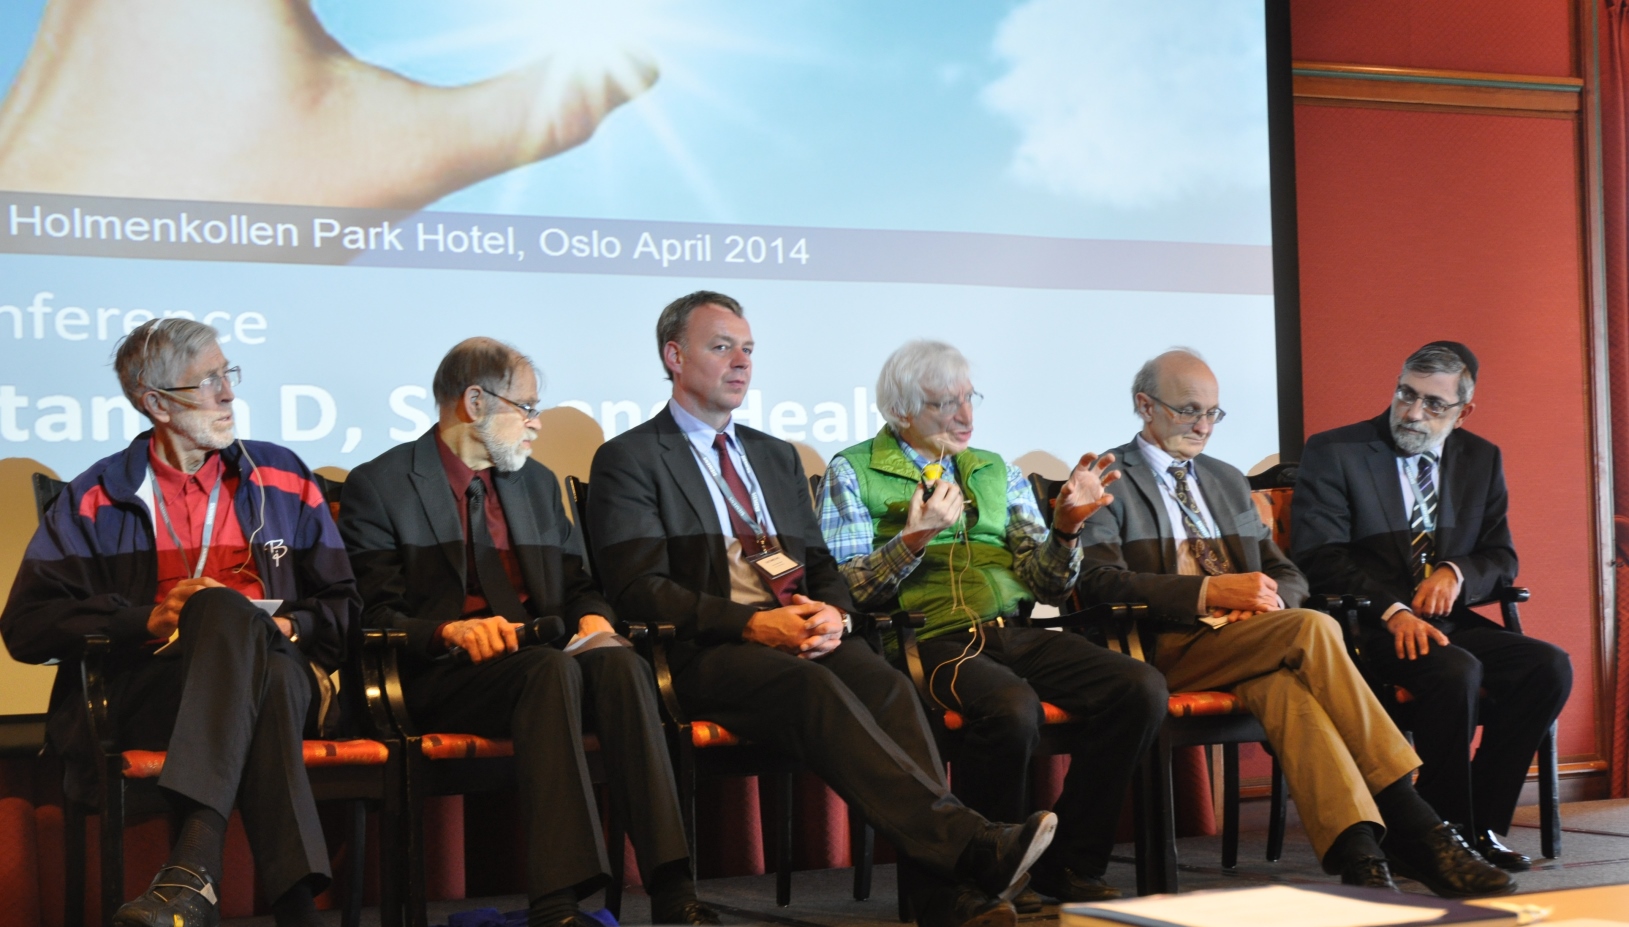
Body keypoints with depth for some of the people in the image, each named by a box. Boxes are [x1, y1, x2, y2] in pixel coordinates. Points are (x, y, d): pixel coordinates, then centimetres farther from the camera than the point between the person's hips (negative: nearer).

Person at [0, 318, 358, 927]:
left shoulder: (283, 478, 21)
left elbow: (340, 605, 21)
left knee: (226, 610, -37)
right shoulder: (97, 499, 14)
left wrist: (290, 627, -3)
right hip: (146, 690, -1)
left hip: (278, 668, 1)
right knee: (227, 608, -37)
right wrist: (147, 620, -8)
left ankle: (192, 871, -52)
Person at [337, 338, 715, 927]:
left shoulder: (538, 482, 22)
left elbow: (578, 585, 23)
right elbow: (375, 617, -5)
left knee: (620, 662, -29)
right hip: (442, 673, -5)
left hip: (541, 654, 5)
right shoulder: (379, 486, 3)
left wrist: (593, 618, -2)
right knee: (553, 669, -36)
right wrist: (453, 631, -24)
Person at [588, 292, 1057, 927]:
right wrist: (753, 624, -16)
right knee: (814, 688, -36)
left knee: (885, 682, -28)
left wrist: (833, 614, -3)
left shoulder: (777, 457, 27)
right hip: (711, 653, -5)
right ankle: (971, 846, -50)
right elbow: (639, 589, -5)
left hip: (808, 636, 5)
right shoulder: (629, 459, 7)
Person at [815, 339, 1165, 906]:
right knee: (1013, 707, -37)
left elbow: (1048, 586, 16)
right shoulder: (853, 473, 9)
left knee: (1142, 688, -20)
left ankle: (1067, 864, -8)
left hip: (1011, 633, 5)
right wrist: (915, 540, -15)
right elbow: (846, 588, -1)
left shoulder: (997, 472, 23)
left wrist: (1065, 527, -4)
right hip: (927, 640, -5)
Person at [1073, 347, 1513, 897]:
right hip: (1167, 648, -6)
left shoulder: (1227, 481, 27)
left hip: (1245, 641, 6)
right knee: (1312, 629, -29)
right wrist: (1209, 592, -19)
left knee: (1281, 685, -33)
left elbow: (1289, 576, 25)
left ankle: (1358, 854, -46)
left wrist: (1267, 597, -1)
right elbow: (1099, 582, -10)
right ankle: (1412, 827, -32)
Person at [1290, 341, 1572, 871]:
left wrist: (1457, 572, -12)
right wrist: (1392, 611, -24)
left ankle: (1483, 823, -11)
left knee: (1550, 666, -19)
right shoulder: (1333, 453, -2)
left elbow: (1502, 558, 13)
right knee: (1457, 672, -33)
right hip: (1365, 628, -5)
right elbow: (1318, 558, -11)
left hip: (1448, 621, 6)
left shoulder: (1482, 460, 14)